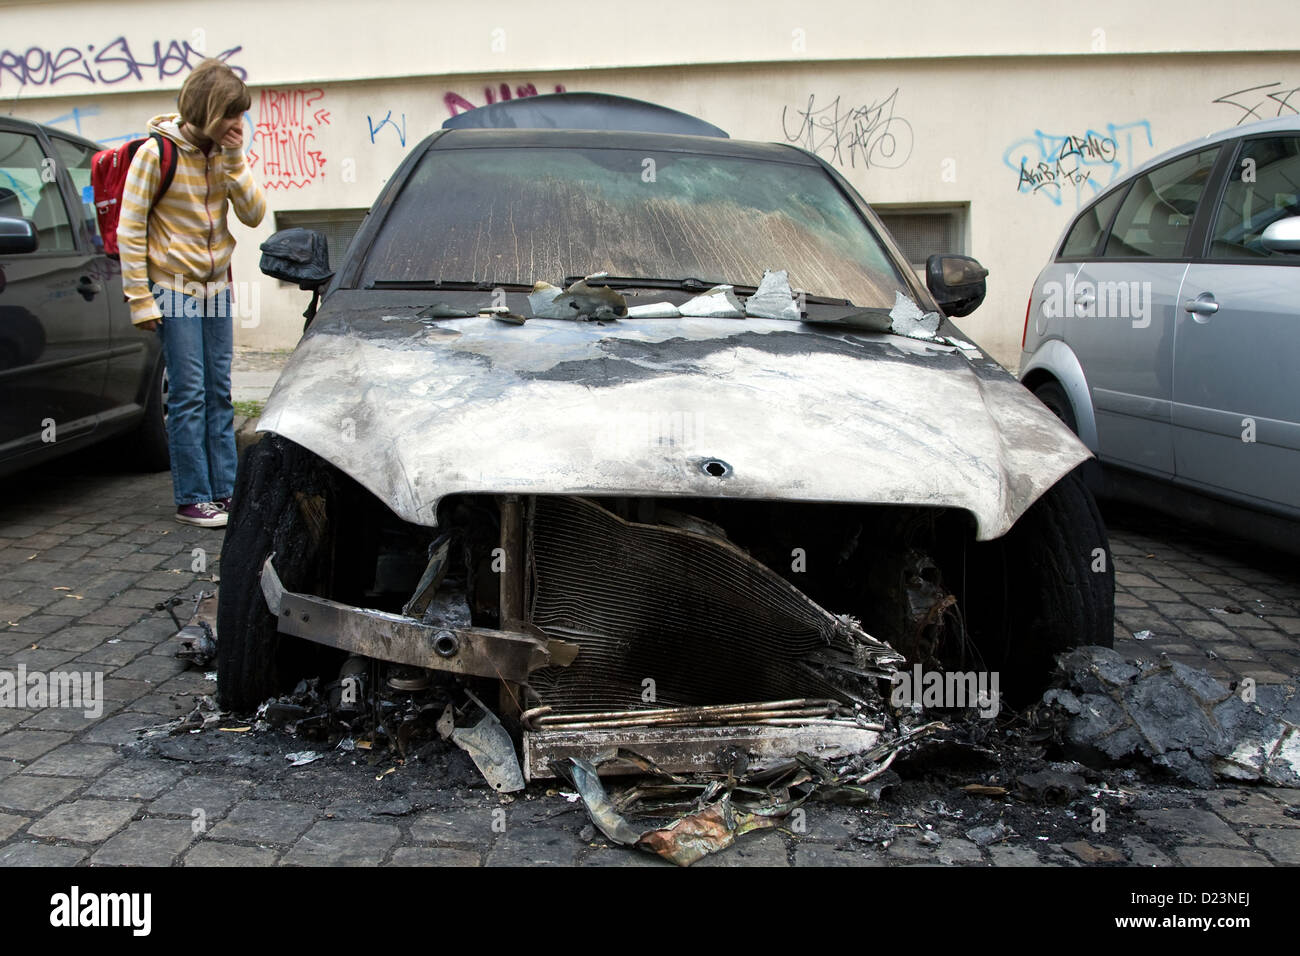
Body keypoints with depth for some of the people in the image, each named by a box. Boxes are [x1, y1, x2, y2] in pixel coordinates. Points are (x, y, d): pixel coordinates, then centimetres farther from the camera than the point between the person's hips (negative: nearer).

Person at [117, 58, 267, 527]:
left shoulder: (223, 152, 5)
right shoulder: (156, 153, -12)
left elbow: (253, 214, -1)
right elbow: (129, 229, -10)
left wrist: (235, 159, -12)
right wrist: (140, 299, -12)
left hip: (216, 288, 6)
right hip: (174, 291, -6)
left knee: (219, 392, 8)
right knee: (189, 395, -5)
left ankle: (225, 489, 16)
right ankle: (192, 499, 3)